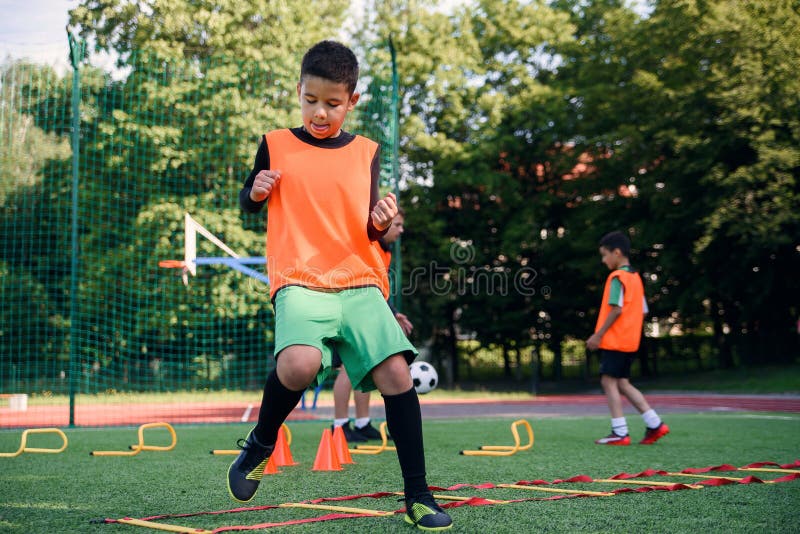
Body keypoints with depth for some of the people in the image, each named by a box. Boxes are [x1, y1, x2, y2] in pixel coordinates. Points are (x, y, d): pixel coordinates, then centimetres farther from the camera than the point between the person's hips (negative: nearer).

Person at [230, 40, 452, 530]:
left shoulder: (366, 152, 12)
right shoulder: (275, 145, 8)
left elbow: (370, 233, 13)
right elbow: (247, 204, 19)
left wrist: (382, 222, -11)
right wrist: (256, 191, -3)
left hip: (360, 282, 2)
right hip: (299, 281, -2)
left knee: (396, 373, -14)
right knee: (299, 365, -30)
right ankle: (261, 441, 1)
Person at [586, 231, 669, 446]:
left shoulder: (617, 277, -11)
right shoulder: (635, 277, 16)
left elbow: (616, 309, -19)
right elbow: (642, 311, 17)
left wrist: (598, 335, -15)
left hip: (614, 340, -9)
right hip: (630, 341, 9)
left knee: (608, 381, -4)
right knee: (622, 384, 14)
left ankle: (620, 433, -6)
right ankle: (655, 424, 11)